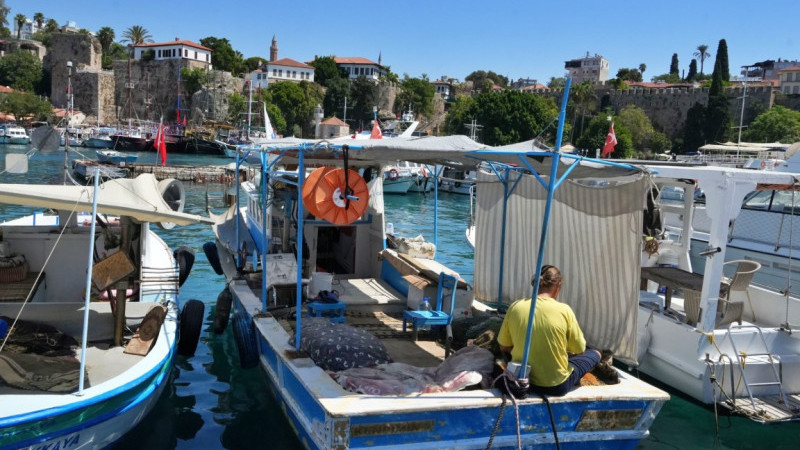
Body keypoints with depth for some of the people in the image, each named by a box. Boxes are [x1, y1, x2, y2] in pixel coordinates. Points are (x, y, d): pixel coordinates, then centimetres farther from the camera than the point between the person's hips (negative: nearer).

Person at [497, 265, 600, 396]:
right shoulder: (564, 310, -18)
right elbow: (579, 350, -7)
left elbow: (504, 347, -1)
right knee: (595, 354, 20)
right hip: (556, 386, -3)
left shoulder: (515, 307, -11)